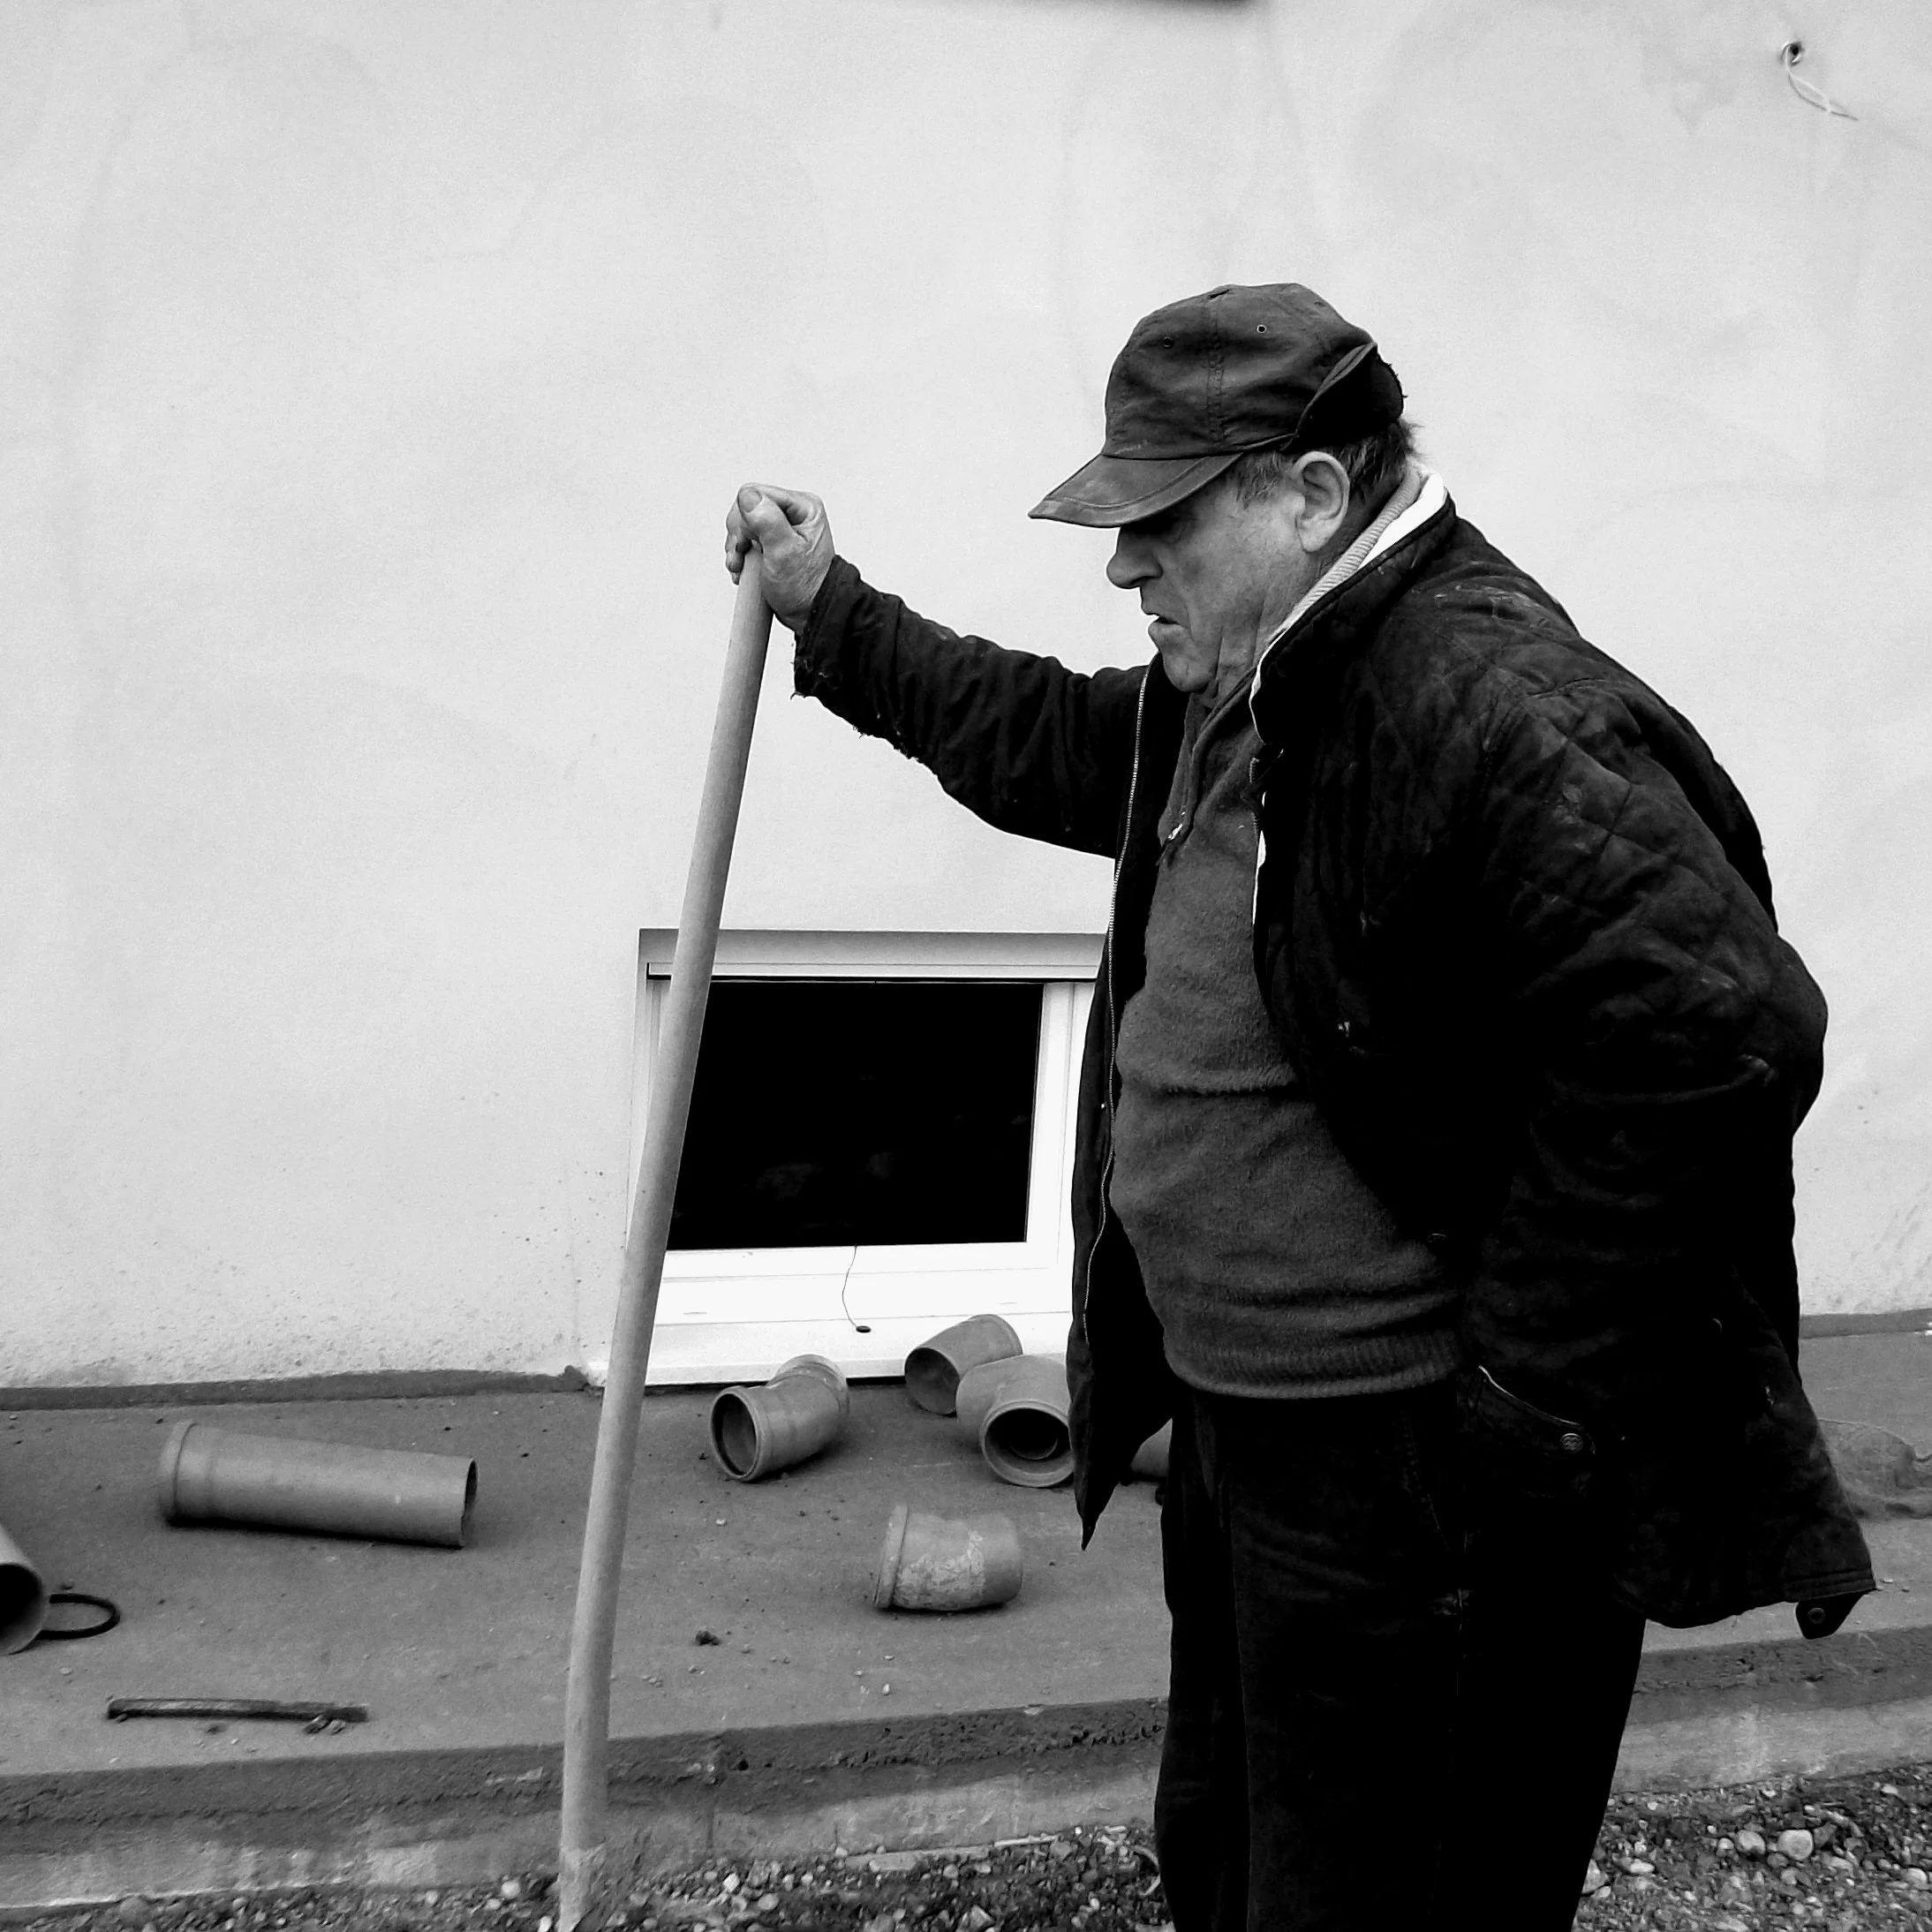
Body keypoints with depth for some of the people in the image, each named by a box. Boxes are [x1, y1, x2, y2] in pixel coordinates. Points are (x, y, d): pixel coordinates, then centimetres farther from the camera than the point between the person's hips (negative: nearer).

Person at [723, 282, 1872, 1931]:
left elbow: (1721, 1037, -33)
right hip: (1242, 1421, 10)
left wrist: (1518, 1396, -26)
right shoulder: (1232, 688, 6)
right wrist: (829, 613, 23)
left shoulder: (1497, 710, -27)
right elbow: (1050, 744, 26)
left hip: (1424, 1478, -10)